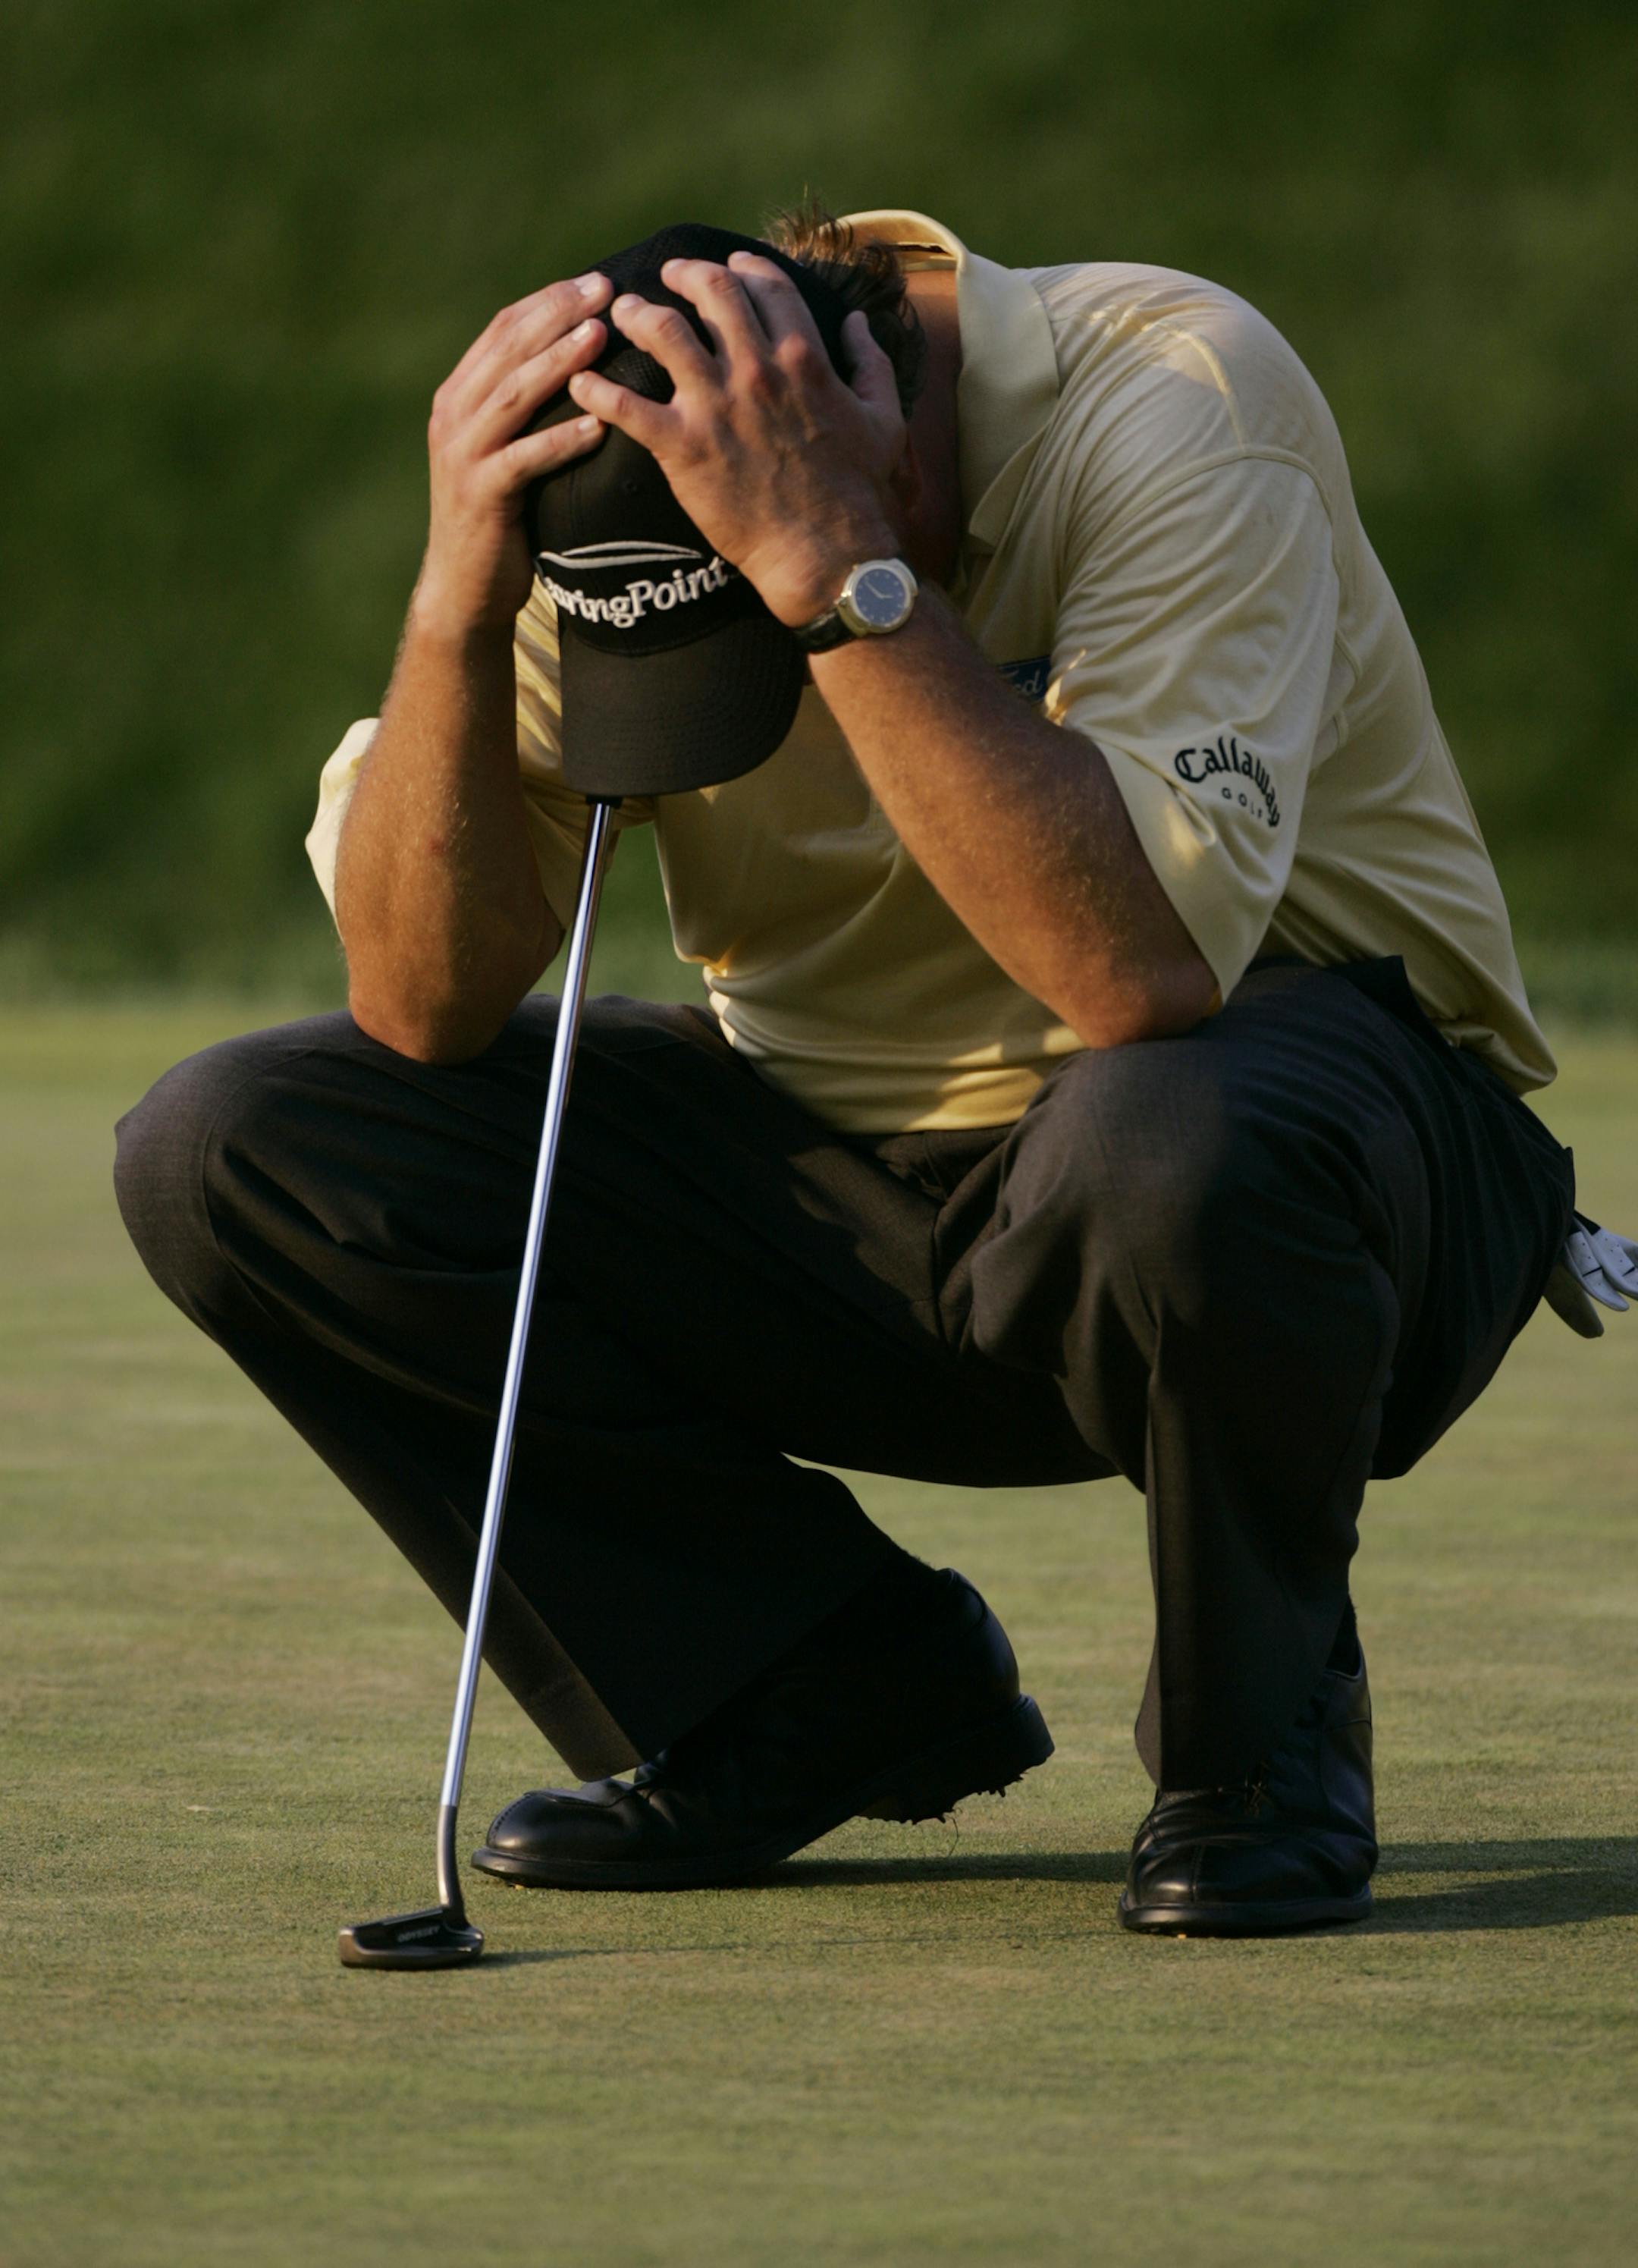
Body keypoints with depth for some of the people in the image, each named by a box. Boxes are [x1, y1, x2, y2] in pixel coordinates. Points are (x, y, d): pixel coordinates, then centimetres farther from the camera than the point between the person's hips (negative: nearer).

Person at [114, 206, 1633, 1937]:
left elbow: (1140, 969, -38)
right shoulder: (605, 497, -11)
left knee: (1162, 1148, -42)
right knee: (230, 1151, -11)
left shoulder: (1174, 406, -25)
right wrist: (459, 599, -28)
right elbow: (424, 1004, -14)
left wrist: (840, 573, -40)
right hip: (841, 1178, 5)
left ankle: (1258, 1728, -9)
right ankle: (832, 1692, 1)